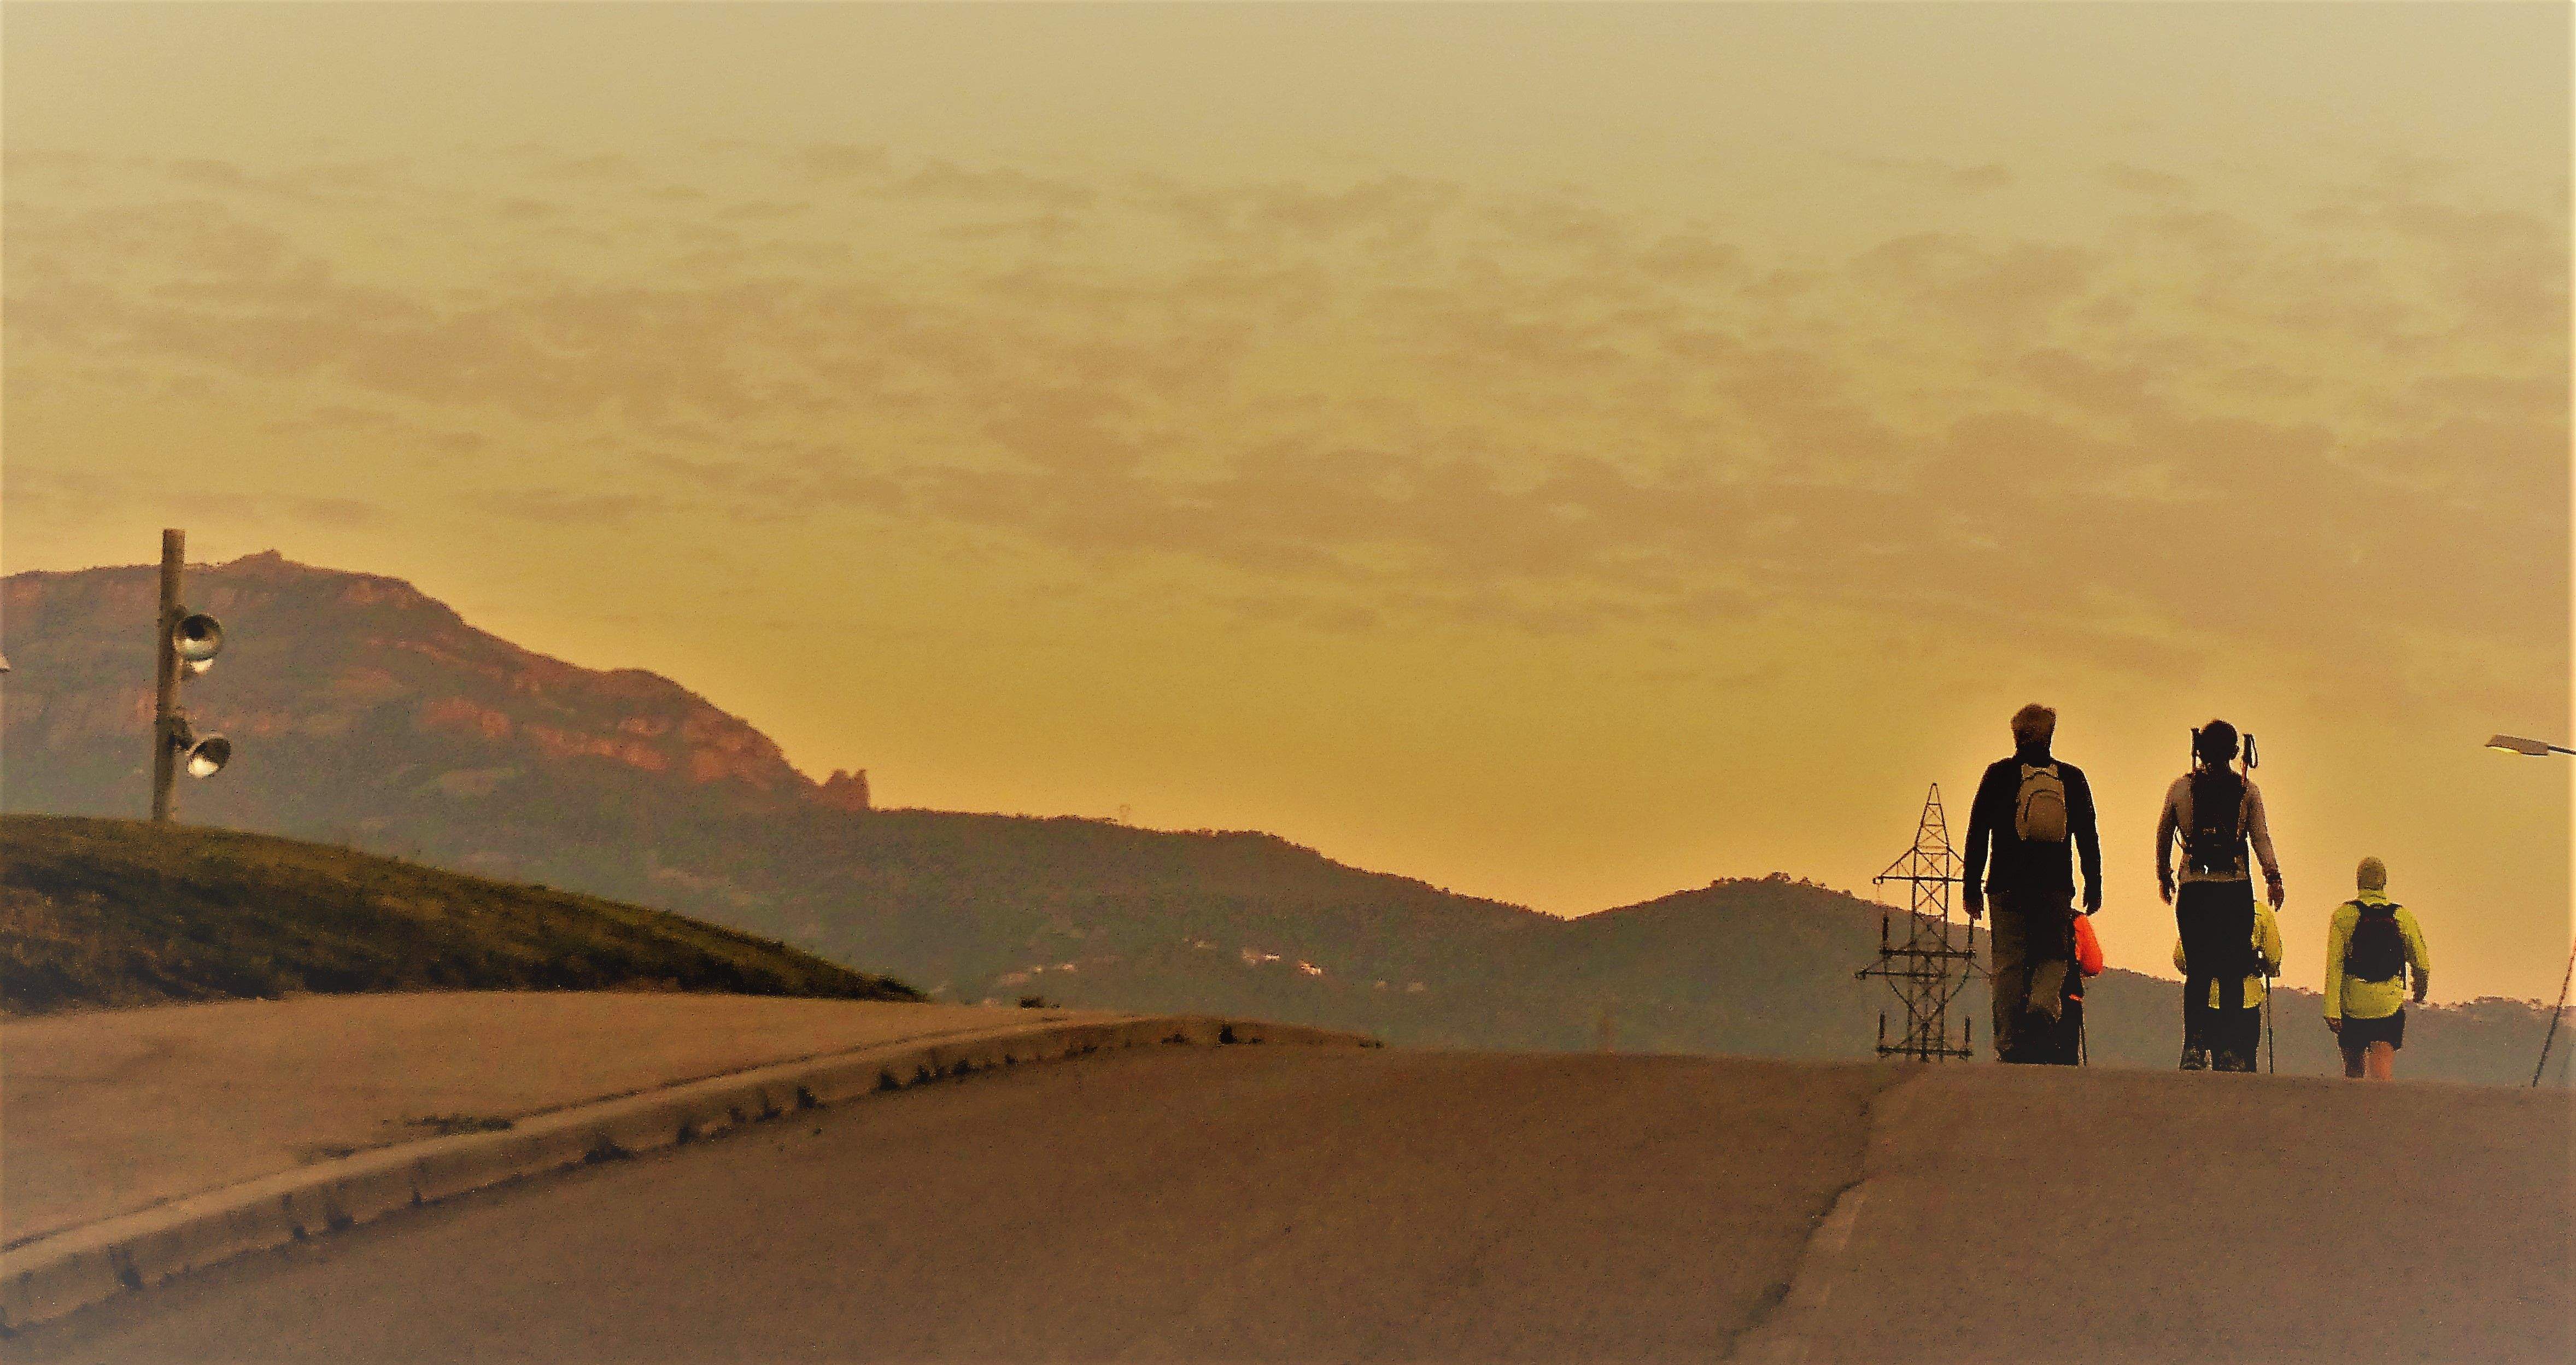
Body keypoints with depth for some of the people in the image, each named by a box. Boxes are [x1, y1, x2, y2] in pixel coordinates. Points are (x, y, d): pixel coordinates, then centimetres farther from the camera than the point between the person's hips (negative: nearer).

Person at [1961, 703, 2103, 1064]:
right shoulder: (2072, 778, 7)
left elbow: (1977, 832, 2)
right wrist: (2094, 886, 13)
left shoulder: (1999, 774, 3)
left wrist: (1971, 885, 6)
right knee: (2053, 957, 10)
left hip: (2007, 886, -1)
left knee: (2008, 964, 4)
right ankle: (2043, 1008, -20)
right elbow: (2089, 837, 8)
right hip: (2057, 886, 1)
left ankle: (2009, 1044, -2)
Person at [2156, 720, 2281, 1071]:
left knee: (2197, 972, 4)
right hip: (2236, 890, -1)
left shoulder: (2180, 787, 7)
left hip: (2193, 890, 1)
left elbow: (2163, 834, 16)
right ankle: (2230, 1052, -1)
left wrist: (2164, 876, 28)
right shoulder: (2247, 788, 4)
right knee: (2232, 973, 3)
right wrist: (2273, 876, -7)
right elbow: (2260, 835, -5)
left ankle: (2194, 1047, -7)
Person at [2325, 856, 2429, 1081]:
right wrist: (2420, 992, 28)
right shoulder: (2403, 916, 2)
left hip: (2351, 1005, 0)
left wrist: (2331, 1009, -11)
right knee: (2382, 1072, -7)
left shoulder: (2344, 914, -4)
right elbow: (2422, 965, 7)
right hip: (2390, 1004, 0)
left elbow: (2334, 965, -10)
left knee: (2353, 1072, 16)